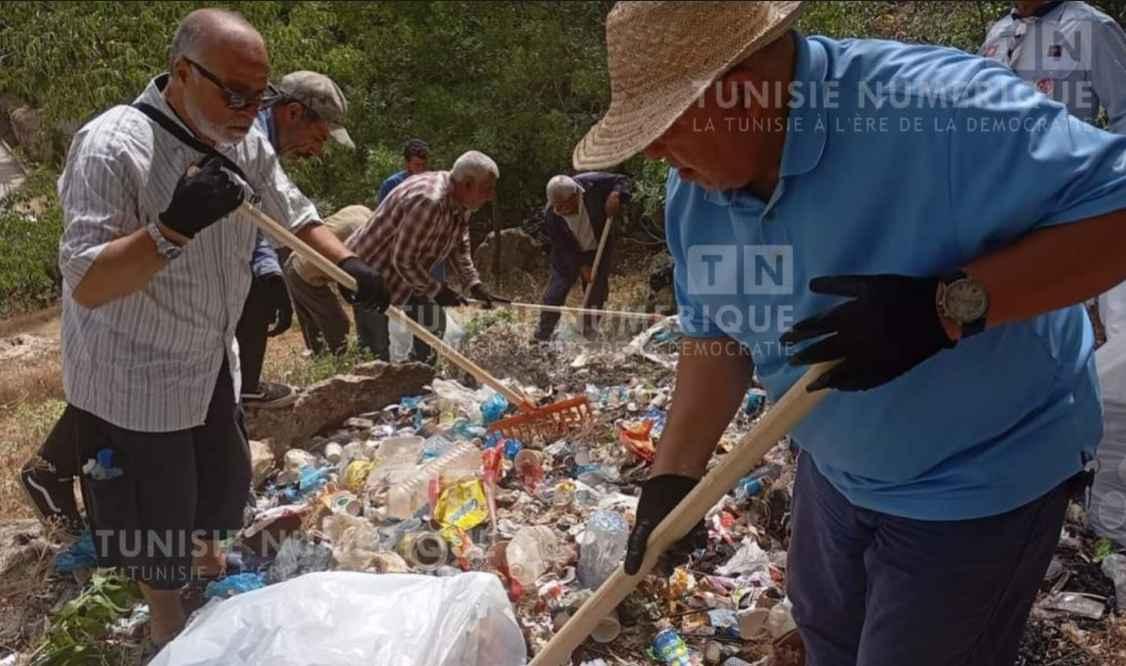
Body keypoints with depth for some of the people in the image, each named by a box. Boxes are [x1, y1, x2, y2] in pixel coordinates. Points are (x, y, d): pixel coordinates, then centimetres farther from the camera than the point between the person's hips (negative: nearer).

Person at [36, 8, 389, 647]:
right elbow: (86, 285, -30)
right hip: (132, 378, -7)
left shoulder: (243, 140, -6)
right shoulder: (113, 147, -28)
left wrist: (347, 264, -10)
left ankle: (203, 549, 56)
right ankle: (167, 618, 36)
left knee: (224, 479, 25)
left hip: (211, 361, 7)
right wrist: (172, 229, -44)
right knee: (153, 514, 10)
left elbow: (292, 212, 7)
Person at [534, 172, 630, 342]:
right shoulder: (550, 215, -28)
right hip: (568, 254, -1)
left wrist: (615, 195, -35)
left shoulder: (593, 184, -29)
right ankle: (541, 337, 3)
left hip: (599, 250, 1)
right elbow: (562, 247, -18)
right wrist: (582, 266, -22)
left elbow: (622, 180, -14)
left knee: (597, 292, 7)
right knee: (555, 293, -6)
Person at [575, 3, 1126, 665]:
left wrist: (948, 306, -40)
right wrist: (673, 475, -8)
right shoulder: (694, 188, -9)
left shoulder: (937, 109, -33)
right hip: (836, 464, 7)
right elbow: (714, 332, -1)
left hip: (976, 481, -6)